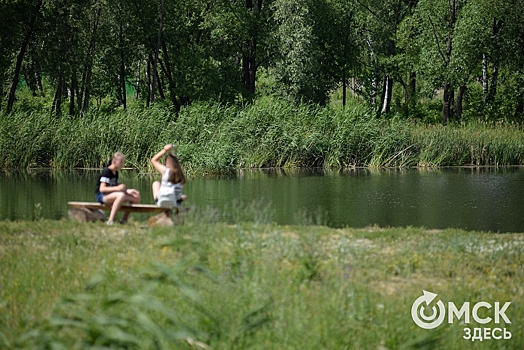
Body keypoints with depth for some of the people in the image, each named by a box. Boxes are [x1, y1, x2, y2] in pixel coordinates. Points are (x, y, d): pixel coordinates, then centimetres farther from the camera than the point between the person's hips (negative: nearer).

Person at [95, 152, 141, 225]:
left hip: (112, 195, 9)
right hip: (102, 196, -9)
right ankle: (110, 221, -43)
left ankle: (124, 220, 5)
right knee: (121, 195, -39)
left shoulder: (116, 173, 14)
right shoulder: (106, 171, -13)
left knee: (136, 197, -2)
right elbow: (102, 189, -22)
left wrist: (127, 191, 3)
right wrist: (117, 188, -31)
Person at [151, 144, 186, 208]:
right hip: (175, 204, 3)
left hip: (161, 203, -2)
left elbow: (153, 160, 2)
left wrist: (165, 150, -1)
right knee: (183, 196, 41)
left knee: (156, 183, 27)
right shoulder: (181, 177, -4)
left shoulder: (166, 171, -12)